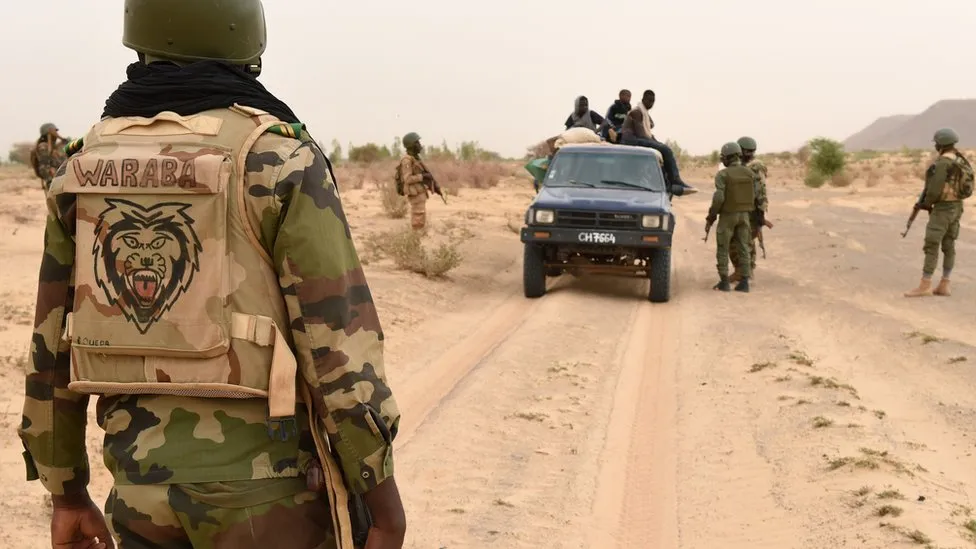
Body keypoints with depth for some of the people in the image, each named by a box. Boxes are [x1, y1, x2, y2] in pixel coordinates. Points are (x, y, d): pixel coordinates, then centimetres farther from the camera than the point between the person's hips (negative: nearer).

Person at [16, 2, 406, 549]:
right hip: (263, 484, -5)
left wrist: (68, 491, 17)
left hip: (141, 483, 5)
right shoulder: (280, 159, -13)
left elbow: (53, 345, 8)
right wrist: (382, 493, -6)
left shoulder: (87, 166, 4)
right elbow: (338, 345, -16)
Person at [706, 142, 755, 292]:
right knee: (743, 249, 7)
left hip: (727, 215, -4)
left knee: (722, 249, 4)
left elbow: (719, 197, -20)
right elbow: (754, 196, 4)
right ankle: (744, 282, 3)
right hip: (744, 215, 4)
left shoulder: (722, 174, -14)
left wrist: (711, 215, -6)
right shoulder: (750, 173, 1)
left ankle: (724, 282, 1)